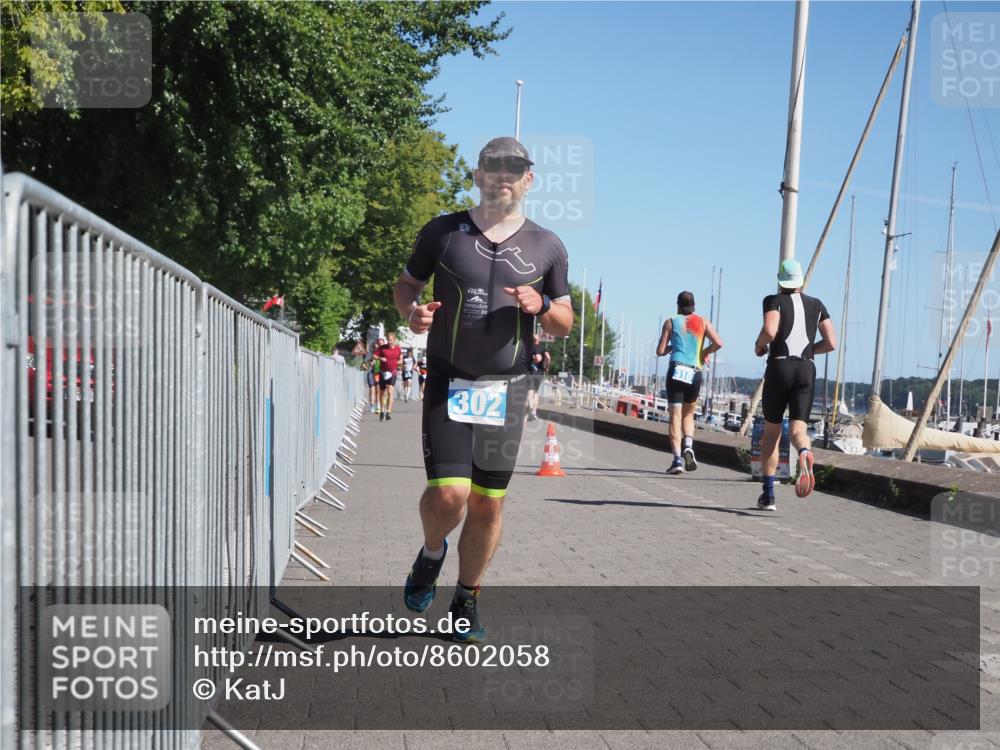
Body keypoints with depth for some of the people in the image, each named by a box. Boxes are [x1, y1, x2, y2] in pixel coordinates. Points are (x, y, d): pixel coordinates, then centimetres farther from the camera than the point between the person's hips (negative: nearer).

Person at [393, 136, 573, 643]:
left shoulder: (546, 248, 7)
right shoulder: (443, 232, 3)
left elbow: (565, 324, 12)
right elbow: (406, 283, 13)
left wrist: (542, 306, -11)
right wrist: (411, 311, -10)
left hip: (506, 390, 2)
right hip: (448, 383, -2)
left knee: (489, 504, 5)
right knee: (448, 494, -14)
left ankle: (466, 602, 24)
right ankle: (431, 554, 20)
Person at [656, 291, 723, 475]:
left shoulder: (671, 322, 7)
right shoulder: (703, 322, 11)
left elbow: (660, 351, 4)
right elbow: (718, 343, -3)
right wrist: (705, 352, 15)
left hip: (676, 371, -2)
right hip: (695, 374, 2)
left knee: (675, 416, -3)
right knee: (688, 414, 19)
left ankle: (677, 458, -16)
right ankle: (688, 446, -6)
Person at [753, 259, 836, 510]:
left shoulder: (774, 301, 2)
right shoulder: (817, 305, 15)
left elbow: (769, 331, -17)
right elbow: (831, 343, 8)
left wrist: (759, 345, 4)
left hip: (779, 367, -2)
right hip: (806, 370, 2)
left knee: (771, 432, 10)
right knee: (798, 429, -1)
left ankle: (768, 495, 10)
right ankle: (805, 452, -40)